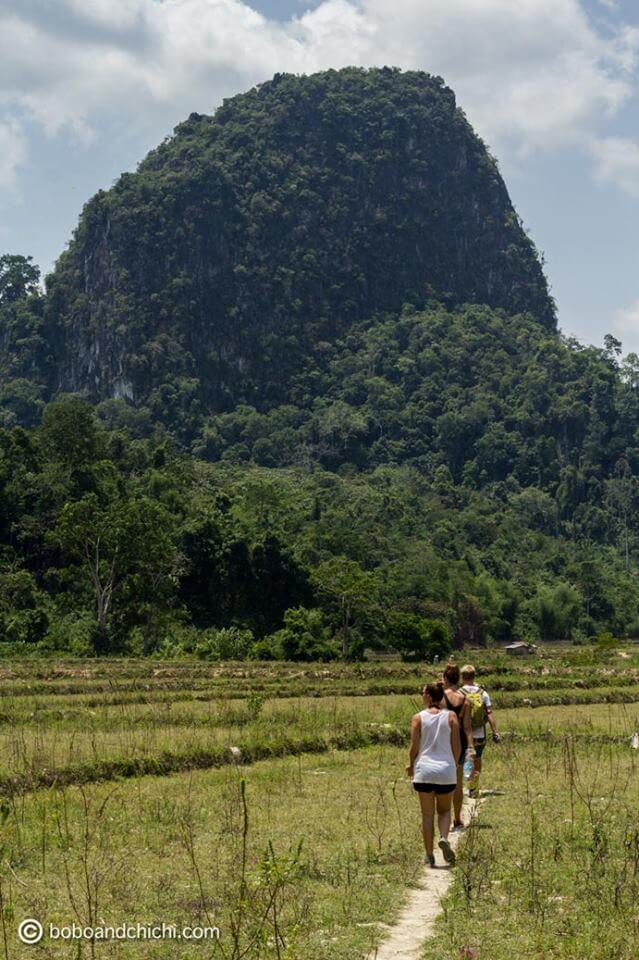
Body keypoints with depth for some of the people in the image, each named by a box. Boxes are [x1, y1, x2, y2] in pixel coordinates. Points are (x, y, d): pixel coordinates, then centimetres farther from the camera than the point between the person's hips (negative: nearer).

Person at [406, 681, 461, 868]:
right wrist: (455, 765, 15)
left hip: (424, 770, -1)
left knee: (427, 814, 9)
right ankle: (444, 838, -9)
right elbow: (457, 746, -2)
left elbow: (414, 747, -5)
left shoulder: (418, 718, -4)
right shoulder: (451, 716, -2)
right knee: (444, 810, 18)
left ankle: (429, 855, 9)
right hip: (446, 770, 1)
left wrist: (411, 765, 13)